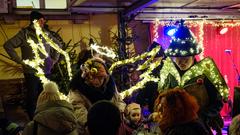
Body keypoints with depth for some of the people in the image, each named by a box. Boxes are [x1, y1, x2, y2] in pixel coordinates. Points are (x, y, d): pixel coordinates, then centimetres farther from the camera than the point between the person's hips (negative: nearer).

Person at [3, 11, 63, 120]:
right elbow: (8, 45, -8)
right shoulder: (24, 33, -7)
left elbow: (58, 45, 20)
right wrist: (19, 60, -9)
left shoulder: (46, 34, 5)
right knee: (32, 97, 6)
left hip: (46, 72, 4)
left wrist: (54, 59, 13)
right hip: (31, 72, -4)